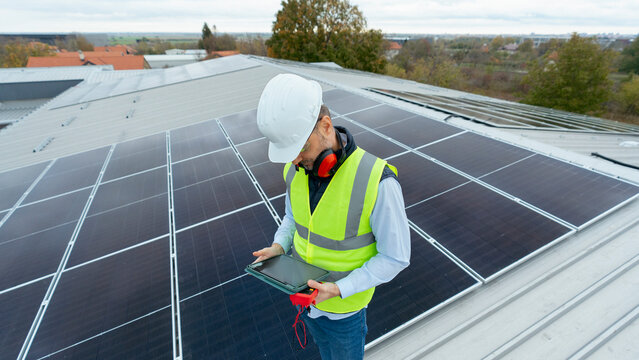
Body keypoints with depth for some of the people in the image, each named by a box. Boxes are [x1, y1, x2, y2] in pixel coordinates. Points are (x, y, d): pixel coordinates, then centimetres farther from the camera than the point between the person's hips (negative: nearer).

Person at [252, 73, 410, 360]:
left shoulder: (377, 182, -35)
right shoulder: (297, 168, -16)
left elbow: (395, 257, -22)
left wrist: (339, 290, -30)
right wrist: (279, 247, -15)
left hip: (345, 302, -5)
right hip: (303, 291, 5)